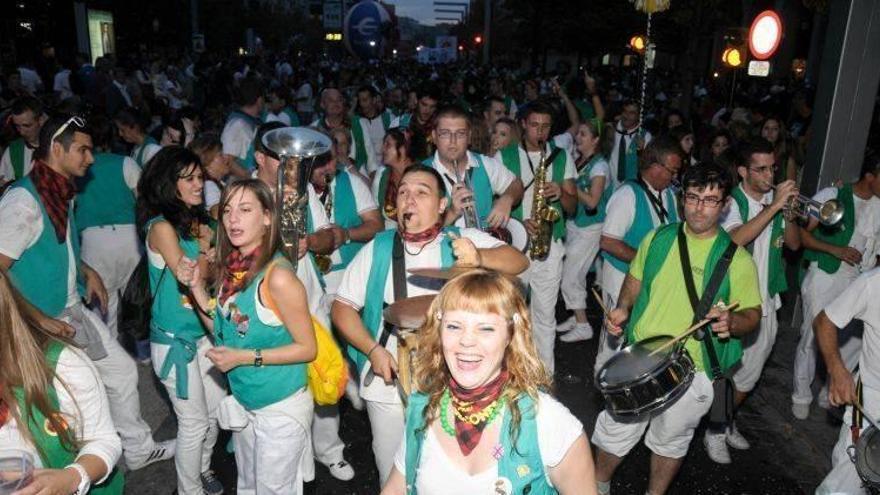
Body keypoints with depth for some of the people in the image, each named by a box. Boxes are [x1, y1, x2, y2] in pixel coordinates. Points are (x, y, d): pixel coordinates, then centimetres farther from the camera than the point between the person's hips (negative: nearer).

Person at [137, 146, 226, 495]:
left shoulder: (196, 221, 6)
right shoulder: (160, 227, -16)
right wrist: (204, 245, -9)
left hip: (203, 332, 7)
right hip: (174, 339, -7)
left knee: (217, 408, 16)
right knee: (194, 421, 3)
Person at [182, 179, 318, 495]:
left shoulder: (277, 275, -25)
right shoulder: (230, 268, -3)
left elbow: (307, 348, -19)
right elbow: (222, 330, 5)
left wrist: (245, 357, -23)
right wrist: (196, 287, -5)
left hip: (281, 407, -7)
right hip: (243, 403, 7)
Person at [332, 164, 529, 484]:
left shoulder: (464, 241, -3)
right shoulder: (377, 249, 2)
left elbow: (519, 261, -16)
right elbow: (342, 306, 5)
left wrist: (480, 257, -36)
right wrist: (373, 349, -11)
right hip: (389, 387, 2)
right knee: (393, 478, 17)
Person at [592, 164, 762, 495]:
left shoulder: (736, 259, -10)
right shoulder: (658, 239, -1)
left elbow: (752, 315, -5)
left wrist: (731, 321, -28)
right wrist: (623, 309, -6)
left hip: (692, 371, -2)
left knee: (671, 441, 19)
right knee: (615, 430, 15)